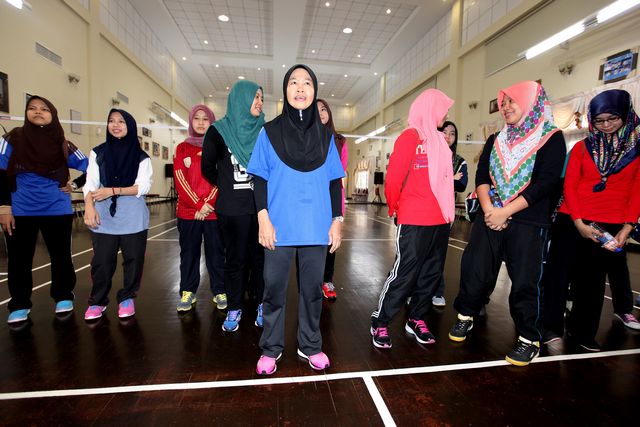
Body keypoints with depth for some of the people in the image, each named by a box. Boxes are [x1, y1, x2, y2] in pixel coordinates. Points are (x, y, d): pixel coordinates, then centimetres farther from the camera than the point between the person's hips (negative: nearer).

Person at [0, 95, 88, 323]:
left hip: (57, 211, 0)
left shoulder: (63, 145, 1)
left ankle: (63, 298, 24)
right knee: (19, 261, 8)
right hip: (20, 212, 0)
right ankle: (19, 305, 23)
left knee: (61, 257, 9)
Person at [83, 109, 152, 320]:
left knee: (133, 259, 4)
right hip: (104, 215, 1)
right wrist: (89, 207, -15)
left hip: (133, 217, -1)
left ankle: (127, 298, 21)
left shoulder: (141, 157, 5)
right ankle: (97, 301, 20)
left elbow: (143, 186, -5)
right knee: (101, 261, 2)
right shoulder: (98, 153, 9)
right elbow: (90, 183, 0)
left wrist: (113, 191, -15)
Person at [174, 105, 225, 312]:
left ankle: (219, 291, 15)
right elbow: (180, 180, 0)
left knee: (216, 252, 4)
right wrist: (198, 205, -10)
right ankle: (188, 293, 20)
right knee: (188, 252, 8)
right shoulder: (182, 148, 10)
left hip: (213, 211, -1)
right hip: (188, 211, 2)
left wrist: (208, 203, -12)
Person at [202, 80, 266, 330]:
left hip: (261, 204, 2)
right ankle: (234, 309, 20)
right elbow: (208, 168, 8)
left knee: (260, 256, 6)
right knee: (235, 259, 6)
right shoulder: (219, 130, 2)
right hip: (232, 207, -1)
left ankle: (262, 306, 20)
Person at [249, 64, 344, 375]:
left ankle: (310, 345, 29)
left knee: (312, 288, 11)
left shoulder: (325, 135, 9)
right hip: (280, 228, -1)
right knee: (274, 289, 8)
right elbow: (260, 180, 1)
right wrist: (263, 219, -8)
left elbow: (335, 182, 9)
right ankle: (271, 349, 27)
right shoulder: (270, 132, 5)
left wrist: (337, 220, 2)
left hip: (316, 228, 2)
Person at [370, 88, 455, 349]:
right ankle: (379, 323, 14)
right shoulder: (410, 137, -7)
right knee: (404, 274, -2)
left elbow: (443, 180, 15)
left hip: (441, 220, 8)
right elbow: (393, 179, -12)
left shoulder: (439, 140, 15)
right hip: (414, 221, -7)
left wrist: (447, 210, 6)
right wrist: (395, 210, -1)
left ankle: (416, 320, 29)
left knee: (431, 273, 13)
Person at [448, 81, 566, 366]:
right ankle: (465, 317, 25)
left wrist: (505, 212, -17)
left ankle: (529, 340, 18)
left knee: (524, 281, -1)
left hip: (528, 221, -3)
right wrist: (488, 209, -13)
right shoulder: (496, 140, 14)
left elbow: (545, 182, -10)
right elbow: (482, 176, 3)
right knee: (474, 270, 4)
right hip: (490, 217, 4)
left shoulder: (551, 138, 1)